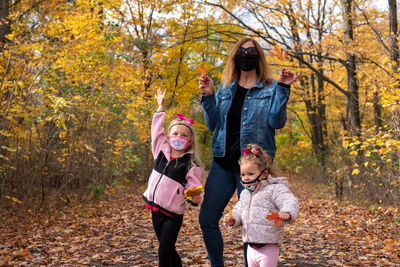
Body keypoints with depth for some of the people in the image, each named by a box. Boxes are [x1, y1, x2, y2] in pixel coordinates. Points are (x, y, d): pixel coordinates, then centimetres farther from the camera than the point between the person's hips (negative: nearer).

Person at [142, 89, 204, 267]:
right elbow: (156, 130, 13)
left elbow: (194, 189, -12)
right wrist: (161, 106, 16)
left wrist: (197, 198, -34)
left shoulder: (191, 166, -10)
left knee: (164, 252, -8)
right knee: (169, 251, 15)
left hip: (173, 214, -5)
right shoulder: (161, 152, 3)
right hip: (155, 209, 5)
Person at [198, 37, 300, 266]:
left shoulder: (270, 89, 3)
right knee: (207, 219, 5)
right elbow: (212, 124, 8)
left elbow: (276, 122, -10)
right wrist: (208, 96, -3)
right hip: (223, 162, 4)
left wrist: (283, 89, -16)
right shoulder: (226, 89, 15)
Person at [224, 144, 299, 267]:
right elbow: (238, 210, 23)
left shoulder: (275, 189, -11)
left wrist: (287, 213, -42)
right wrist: (233, 218, 2)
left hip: (268, 247, -7)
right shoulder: (245, 193, 13)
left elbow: (290, 201, -22)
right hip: (251, 247, 8)